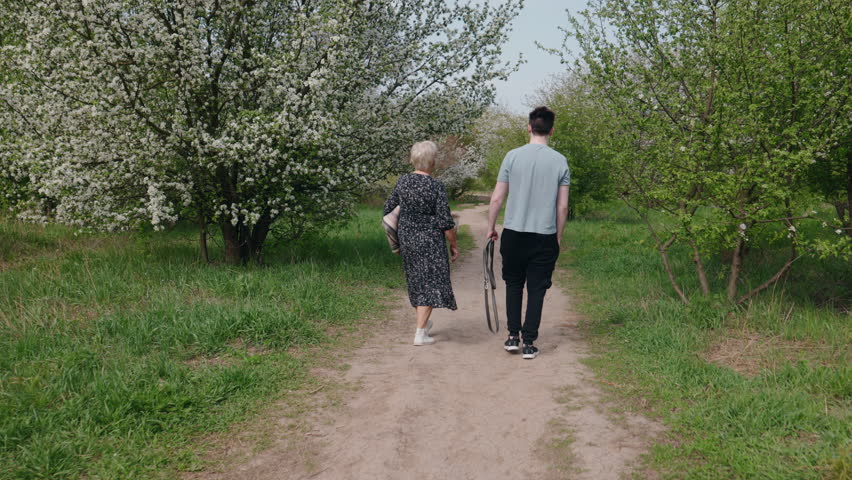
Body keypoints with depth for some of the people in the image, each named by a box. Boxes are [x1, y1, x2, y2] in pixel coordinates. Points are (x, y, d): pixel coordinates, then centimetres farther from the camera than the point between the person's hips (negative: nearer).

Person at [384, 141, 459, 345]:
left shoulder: (403, 181, 0)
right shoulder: (436, 187, -15)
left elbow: (388, 209, 8)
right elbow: (446, 222, -14)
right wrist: (453, 244, -2)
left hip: (406, 238, 6)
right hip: (429, 240, -6)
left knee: (416, 281, 19)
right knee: (430, 282, 0)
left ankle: (423, 323, 35)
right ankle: (420, 333, -5)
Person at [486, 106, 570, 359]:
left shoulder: (513, 156, -3)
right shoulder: (560, 161, -1)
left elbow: (497, 199, -2)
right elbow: (562, 206, 1)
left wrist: (491, 227, 12)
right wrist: (558, 237, 13)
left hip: (514, 234, 0)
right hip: (545, 236, 0)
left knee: (514, 284, 17)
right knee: (536, 289, 7)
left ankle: (513, 336, 16)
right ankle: (529, 343, 9)